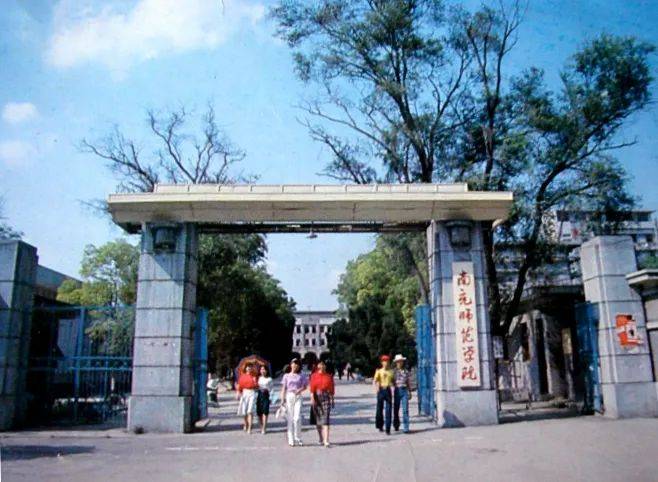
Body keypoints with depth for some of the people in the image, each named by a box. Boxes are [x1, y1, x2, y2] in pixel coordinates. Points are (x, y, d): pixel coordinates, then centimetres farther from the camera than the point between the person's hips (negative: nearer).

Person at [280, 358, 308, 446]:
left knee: (297, 418, -9)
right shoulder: (286, 376, 11)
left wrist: (299, 390, -15)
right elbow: (283, 388, 8)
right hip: (289, 396, 1)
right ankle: (291, 440, 5)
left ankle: (298, 439, 1)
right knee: (290, 418, 0)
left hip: (298, 397, -1)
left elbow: (304, 386, 5)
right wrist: (282, 399, -1)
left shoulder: (301, 376, 9)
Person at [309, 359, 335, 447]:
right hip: (317, 398, 1)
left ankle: (326, 441, -17)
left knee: (325, 419, -11)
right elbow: (312, 388, -1)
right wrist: (312, 398, -11)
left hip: (326, 398, -1)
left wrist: (332, 399, 9)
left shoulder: (329, 376, 7)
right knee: (318, 419, 10)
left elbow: (332, 388, 10)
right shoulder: (314, 375, 6)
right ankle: (321, 439, 25)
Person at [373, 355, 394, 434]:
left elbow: (393, 381, 19)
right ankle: (380, 426, 26)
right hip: (381, 390, -1)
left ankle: (388, 429, -2)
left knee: (388, 410, -5)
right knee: (380, 409, 7)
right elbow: (374, 381, -9)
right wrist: (376, 387, -26)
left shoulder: (391, 371, 11)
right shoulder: (379, 371, 4)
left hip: (388, 390, 1)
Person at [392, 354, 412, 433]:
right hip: (396, 391, 0)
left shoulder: (406, 371, 8)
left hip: (405, 391, 0)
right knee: (396, 409, 9)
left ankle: (406, 428, -9)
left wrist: (410, 392, 13)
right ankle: (396, 425, 28)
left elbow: (409, 382, 14)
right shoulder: (393, 371, 3)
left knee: (405, 409, -9)